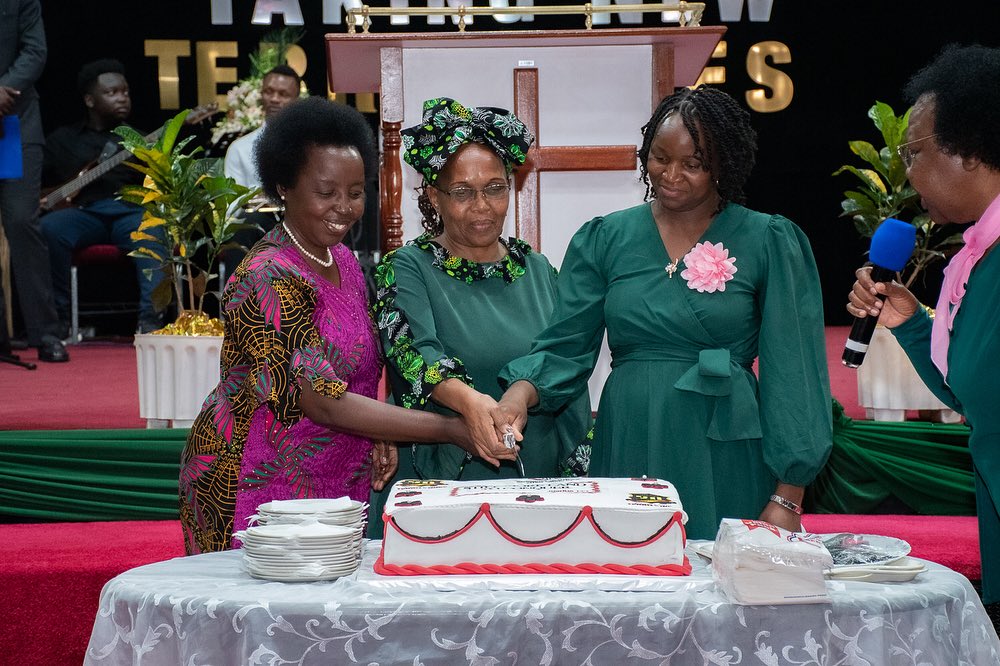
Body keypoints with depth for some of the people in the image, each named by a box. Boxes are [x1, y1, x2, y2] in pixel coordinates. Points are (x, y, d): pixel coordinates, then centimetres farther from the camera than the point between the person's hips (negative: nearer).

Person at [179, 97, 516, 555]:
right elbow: (322, 401, -24)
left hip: (334, 489, 8)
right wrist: (449, 429, -25)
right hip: (258, 489, -8)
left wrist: (377, 440, -2)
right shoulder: (269, 277, -19)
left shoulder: (343, 261, 8)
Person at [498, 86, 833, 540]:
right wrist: (521, 392, -17)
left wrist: (787, 498, -7)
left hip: (725, 463, -2)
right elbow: (565, 346, 5)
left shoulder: (769, 243, 2)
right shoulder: (604, 239, 9)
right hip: (628, 451, 2)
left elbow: (790, 371, -1)